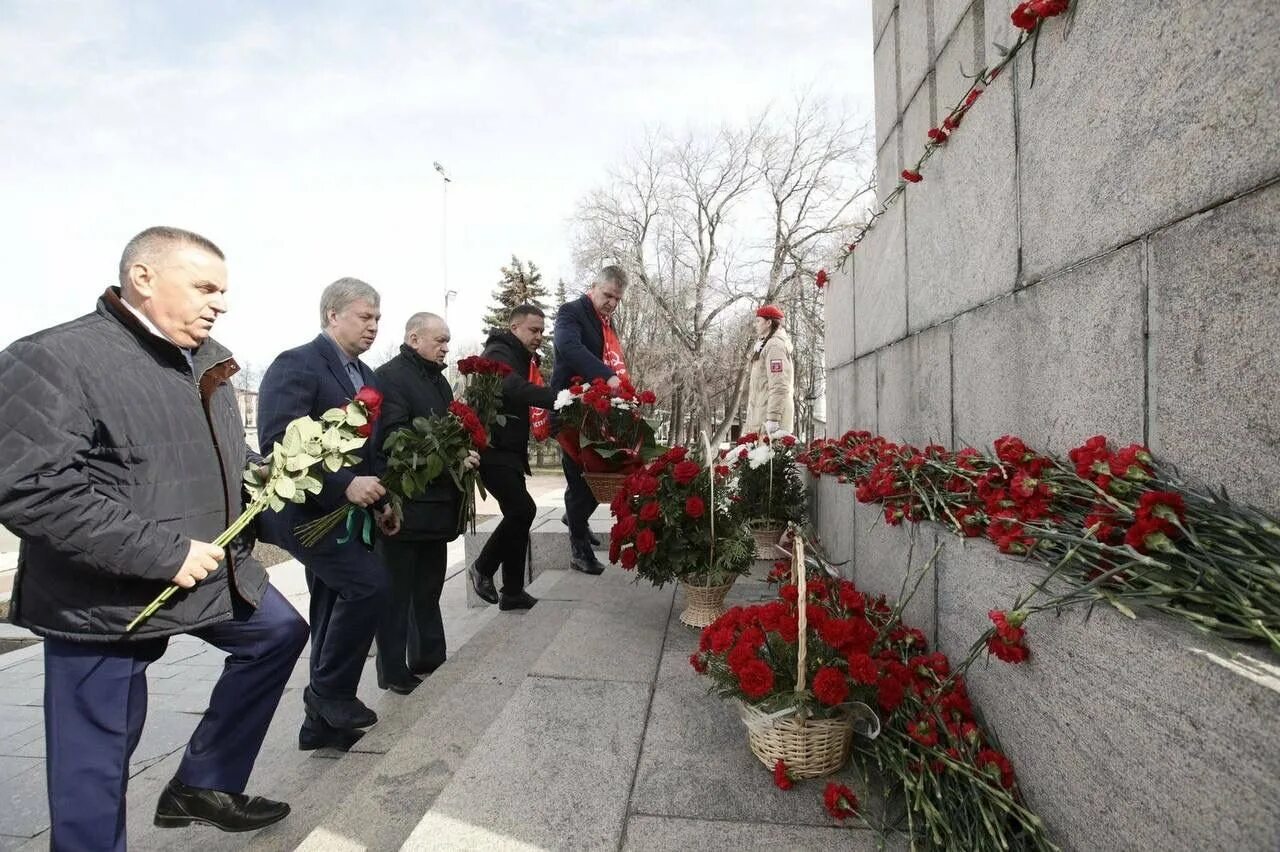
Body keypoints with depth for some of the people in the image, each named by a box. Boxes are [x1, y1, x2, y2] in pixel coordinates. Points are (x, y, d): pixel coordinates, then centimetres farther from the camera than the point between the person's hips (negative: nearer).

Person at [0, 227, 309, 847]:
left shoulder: (207, 359, 7)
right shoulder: (54, 359, -19)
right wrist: (164, 552, -26)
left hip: (216, 572, 8)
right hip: (106, 600, -8)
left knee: (280, 634, 20)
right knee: (96, 757, 7)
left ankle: (203, 785, 34)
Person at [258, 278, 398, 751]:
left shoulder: (363, 375, 14)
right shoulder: (295, 365, -12)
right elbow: (279, 443, -23)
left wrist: (379, 501, 8)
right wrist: (344, 486, -28)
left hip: (345, 512, 9)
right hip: (306, 510, -8)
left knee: (335, 610, 12)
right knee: (368, 583, -19)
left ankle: (323, 723, 27)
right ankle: (330, 691, 4)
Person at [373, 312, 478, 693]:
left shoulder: (438, 379, 16)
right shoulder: (389, 376, -11)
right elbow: (395, 438, -22)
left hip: (436, 502, 9)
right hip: (403, 506, -9)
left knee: (428, 589, 18)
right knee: (397, 593, 4)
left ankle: (430, 662, 31)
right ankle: (394, 673, 18)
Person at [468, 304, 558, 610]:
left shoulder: (524, 360, 19)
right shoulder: (498, 354, -12)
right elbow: (515, 389, -32)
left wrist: (550, 422, 0)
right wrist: (558, 397, -44)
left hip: (511, 450, 10)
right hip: (491, 449, -10)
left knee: (518, 515, 9)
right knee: (523, 509, -16)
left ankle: (513, 592, 19)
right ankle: (483, 567, 4)